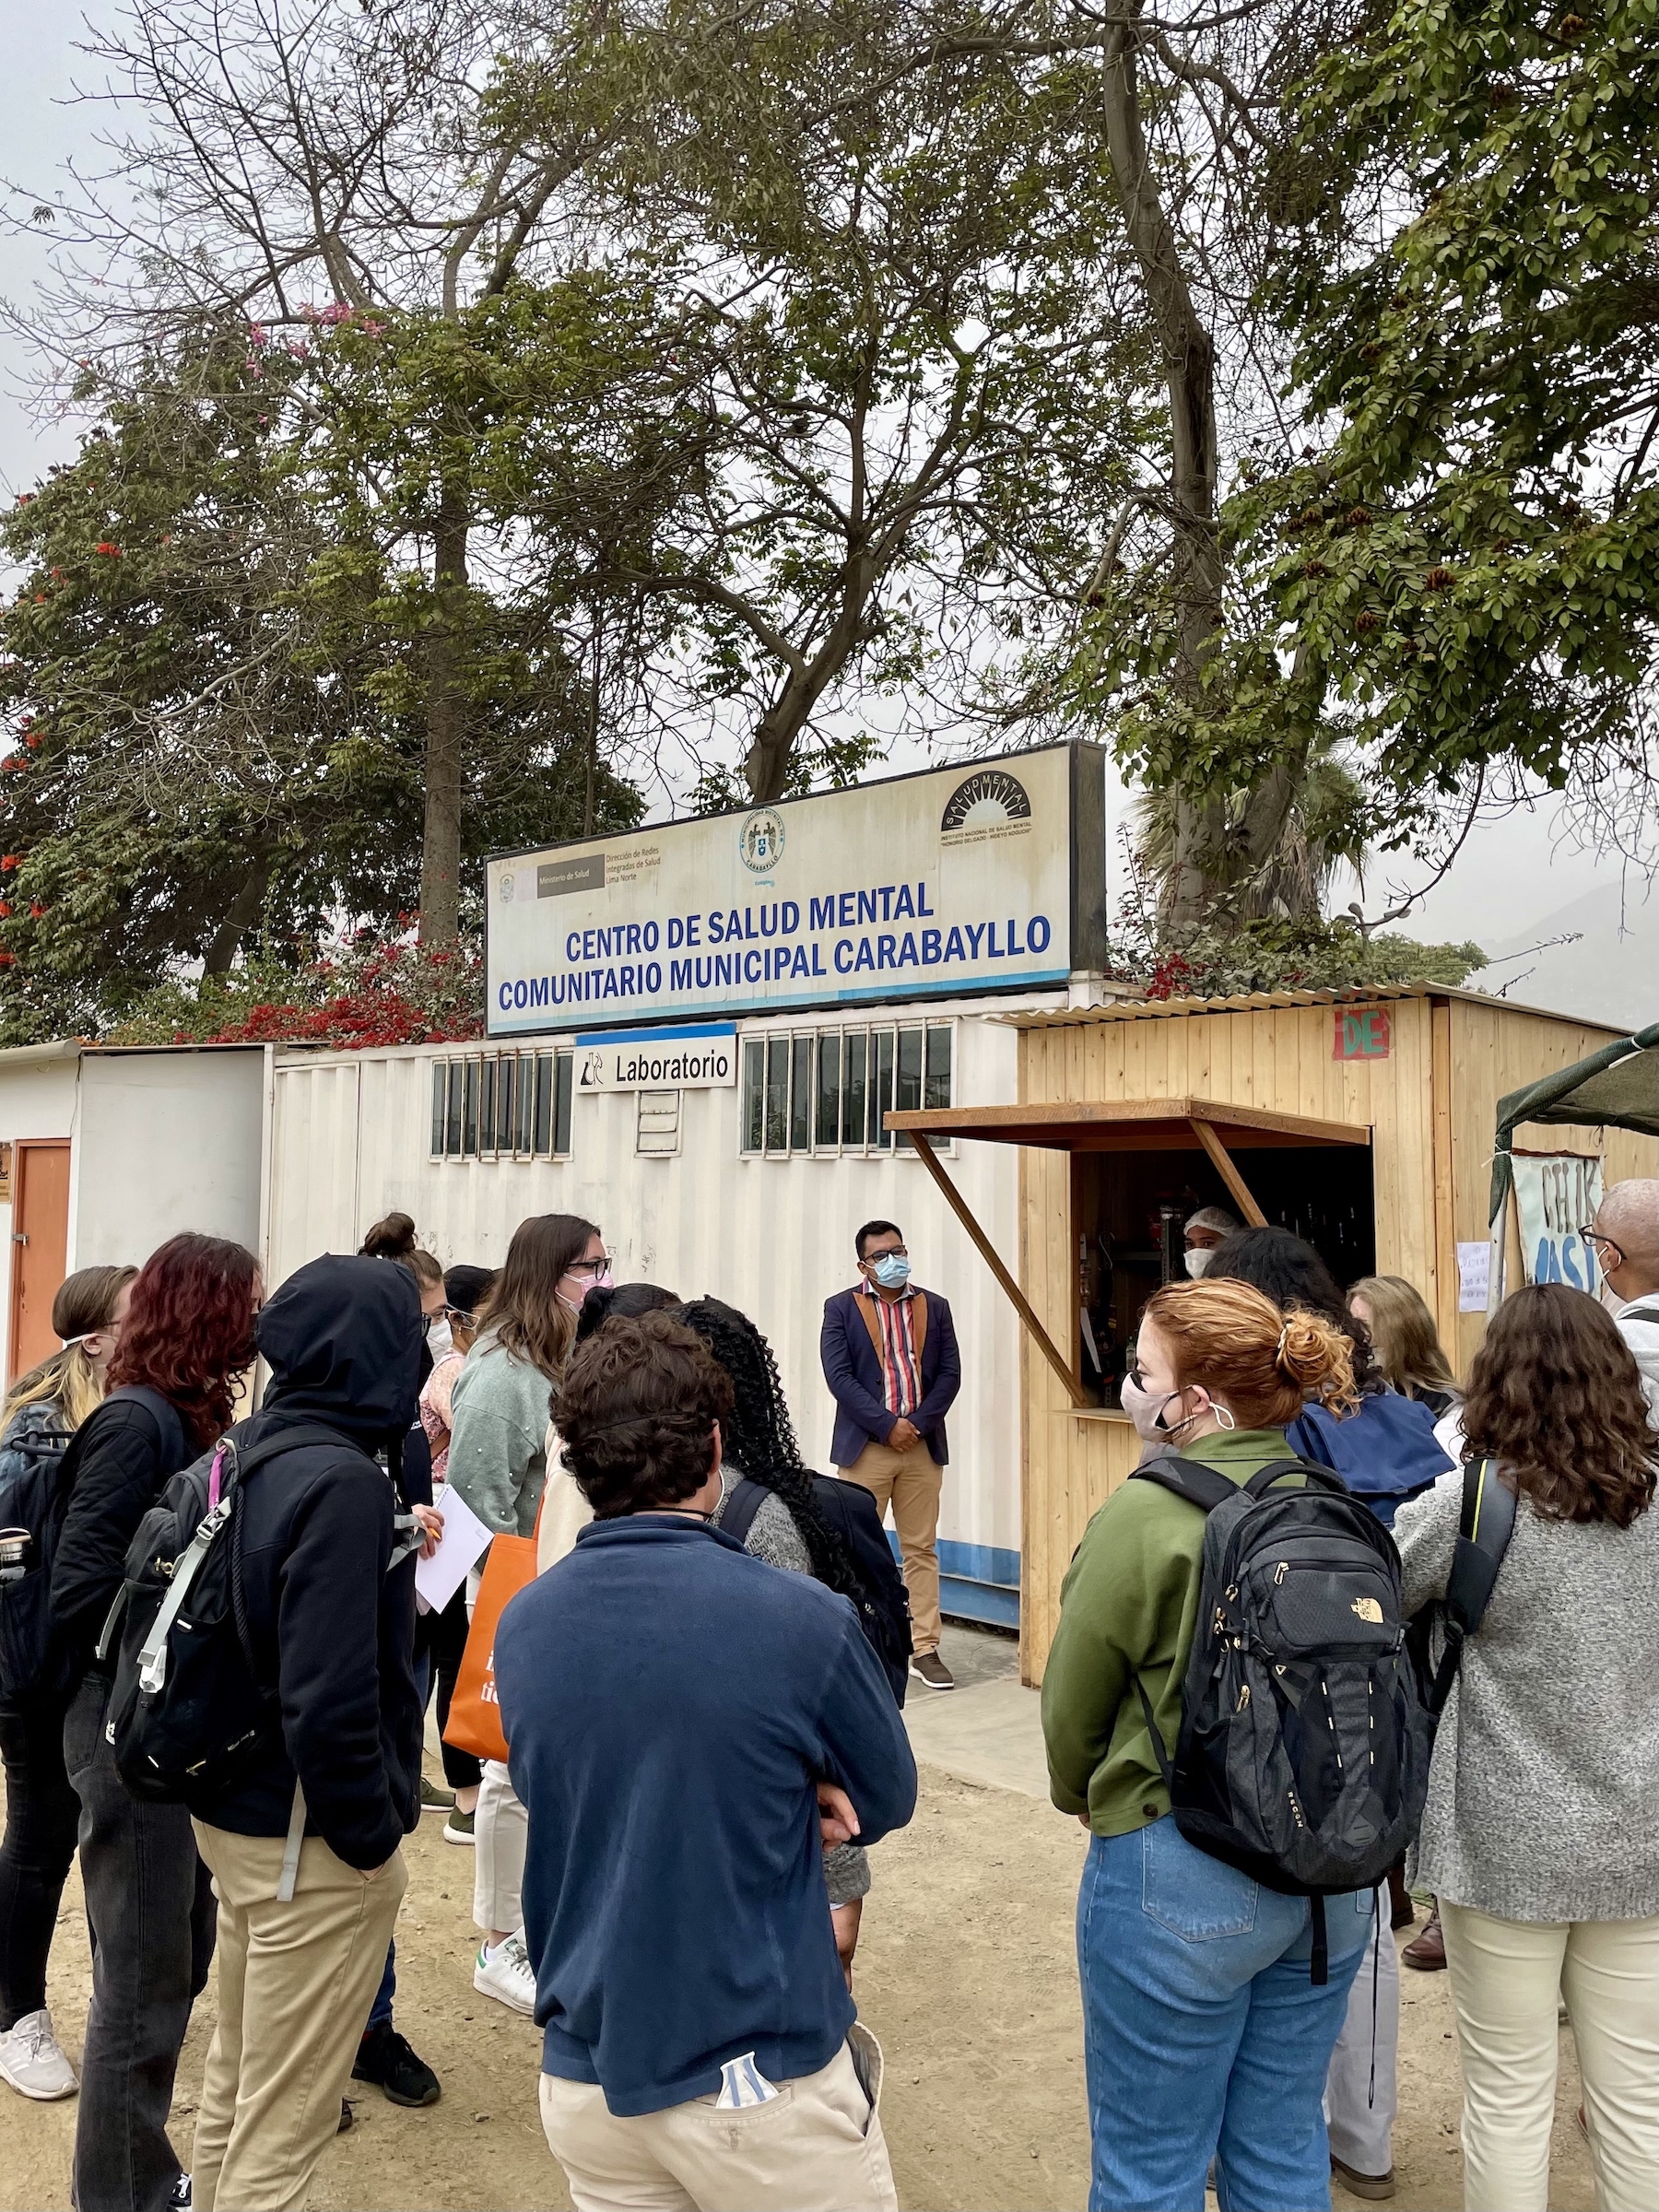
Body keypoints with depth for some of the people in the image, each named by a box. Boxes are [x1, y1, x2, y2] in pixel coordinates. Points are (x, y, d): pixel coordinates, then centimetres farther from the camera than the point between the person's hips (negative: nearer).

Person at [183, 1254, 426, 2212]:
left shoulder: (250, 1448, 0)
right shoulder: (345, 1481, -25)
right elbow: (327, 1701, -28)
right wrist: (372, 1839, -16)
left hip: (231, 1810, 9)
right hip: (311, 1841, -8)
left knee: (235, 2083, 26)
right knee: (284, 2124, 9)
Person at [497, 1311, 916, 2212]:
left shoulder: (520, 1626, -6)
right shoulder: (801, 1620, -21)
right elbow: (888, 1800, -4)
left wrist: (789, 1800, -5)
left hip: (583, 2079, 5)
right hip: (760, 2086, -4)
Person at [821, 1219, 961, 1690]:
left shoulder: (934, 1307, 9)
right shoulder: (841, 1309, 0)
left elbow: (950, 1374, 4)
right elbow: (839, 1376, -8)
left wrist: (918, 1423, -9)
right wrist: (887, 1425, -14)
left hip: (923, 1446, 3)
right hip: (864, 1447, -2)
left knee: (922, 1549, 7)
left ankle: (925, 1650, 13)